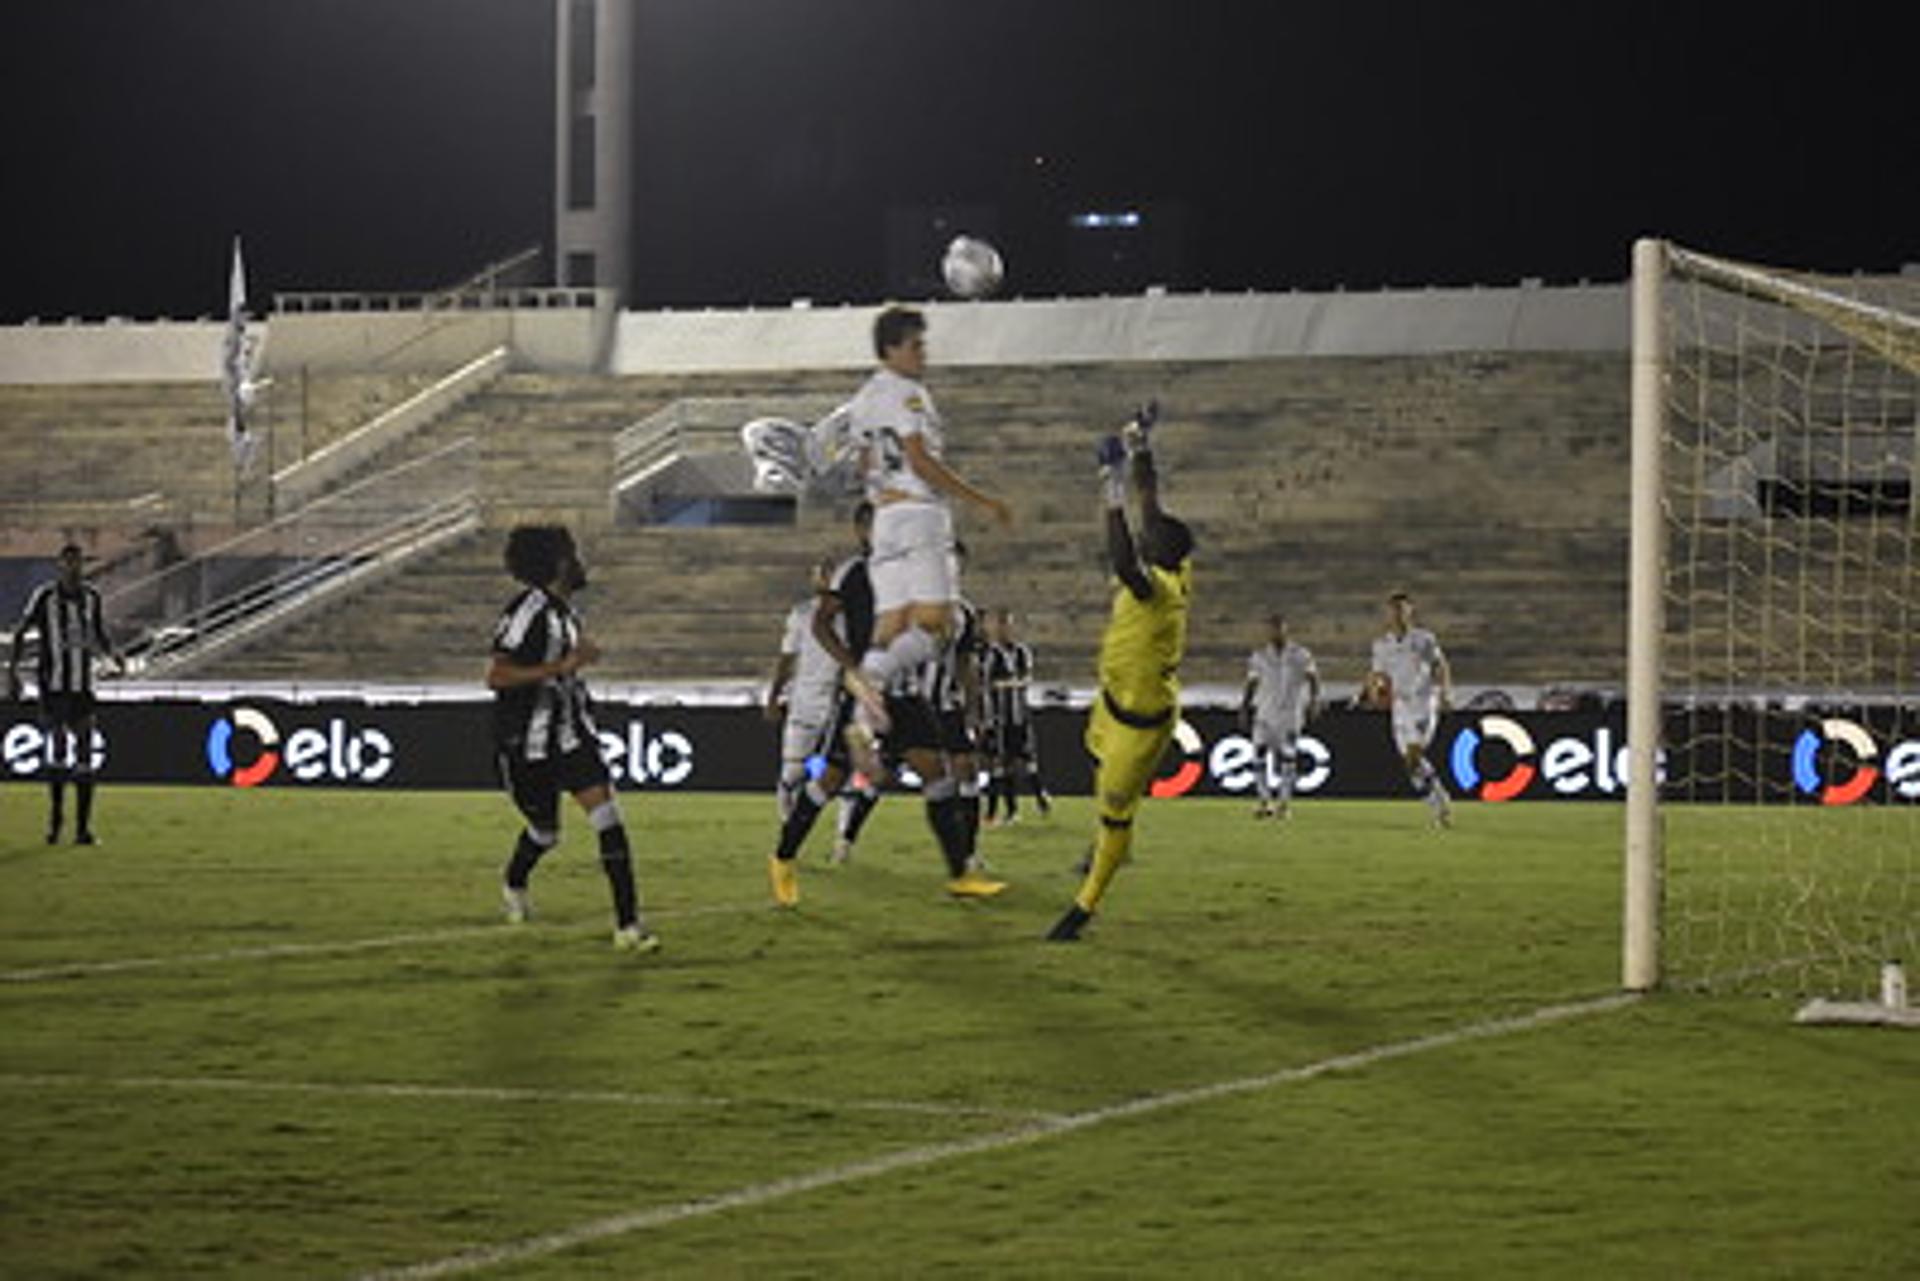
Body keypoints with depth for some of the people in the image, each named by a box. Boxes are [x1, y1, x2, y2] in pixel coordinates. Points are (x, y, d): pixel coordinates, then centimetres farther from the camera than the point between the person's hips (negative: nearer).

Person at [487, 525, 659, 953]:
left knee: (607, 817, -10)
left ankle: (627, 924, -13)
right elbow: (496, 676, -26)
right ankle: (514, 885, 45)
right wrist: (562, 666, -28)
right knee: (544, 833, 10)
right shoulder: (529, 610, -20)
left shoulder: (562, 609, 7)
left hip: (570, 734, 7)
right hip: (527, 744, -7)